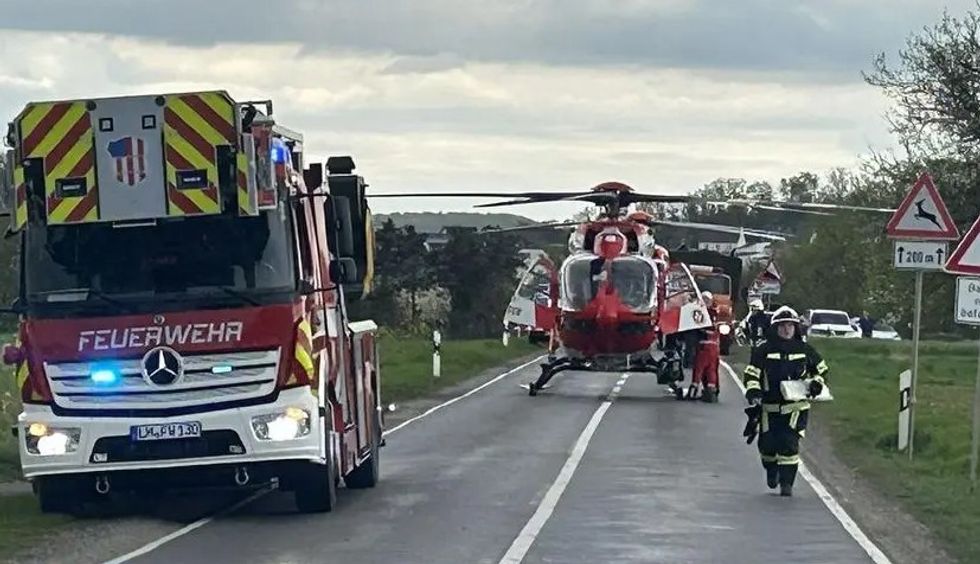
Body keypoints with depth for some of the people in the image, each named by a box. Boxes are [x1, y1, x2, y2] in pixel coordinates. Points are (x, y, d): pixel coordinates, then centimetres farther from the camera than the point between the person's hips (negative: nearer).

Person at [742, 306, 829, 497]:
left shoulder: (804, 350, 5)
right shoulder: (763, 350, -1)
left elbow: (821, 370, 19)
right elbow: (751, 374, -1)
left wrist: (816, 384, 0)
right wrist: (753, 391, -18)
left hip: (796, 406, 0)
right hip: (769, 406, 0)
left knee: (790, 443, -12)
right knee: (767, 444, 4)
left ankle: (787, 482, -4)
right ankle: (772, 470, 37)